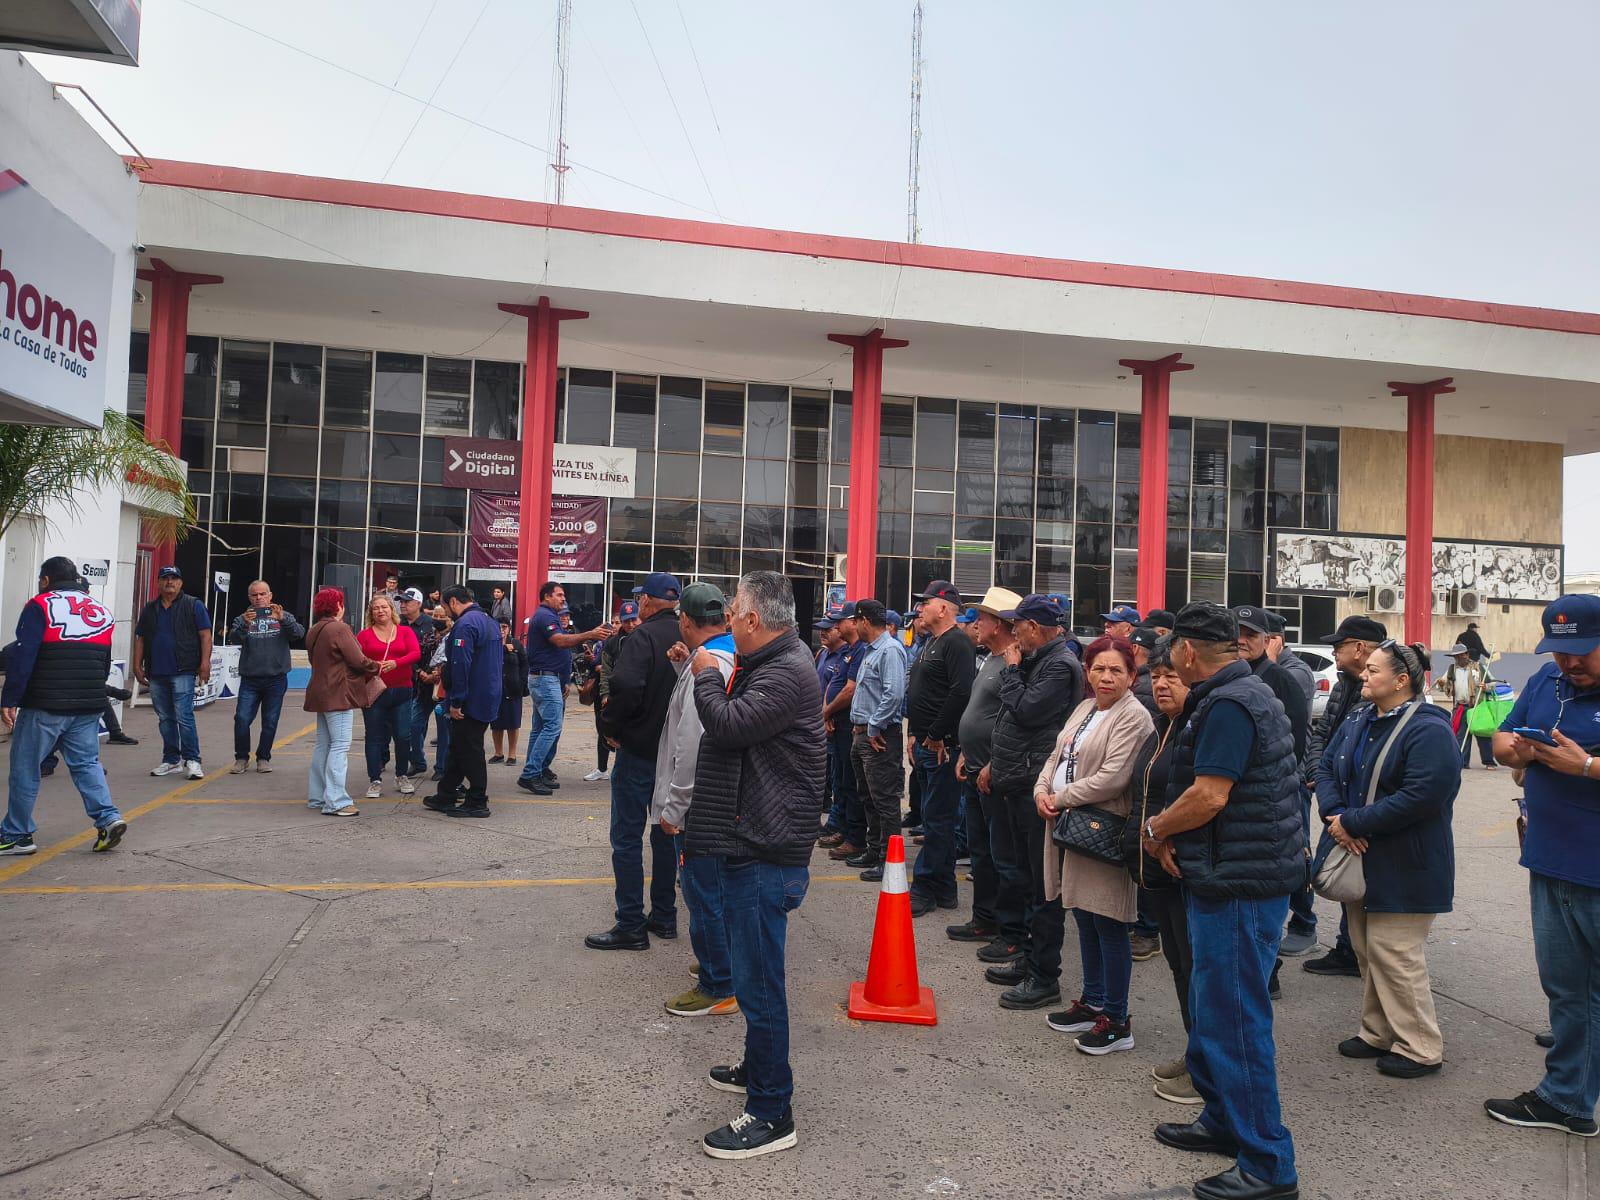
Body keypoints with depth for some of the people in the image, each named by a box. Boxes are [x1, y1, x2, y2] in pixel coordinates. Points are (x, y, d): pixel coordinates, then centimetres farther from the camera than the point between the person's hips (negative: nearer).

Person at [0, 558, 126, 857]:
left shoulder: (40, 606, -5)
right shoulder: (101, 611, 14)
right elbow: (105, 664, 18)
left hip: (43, 707, -5)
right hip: (89, 708, 5)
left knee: (25, 768, 5)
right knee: (87, 763, 11)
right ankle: (108, 818, -4)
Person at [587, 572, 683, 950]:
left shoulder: (642, 637, -16)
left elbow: (626, 687, -30)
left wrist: (610, 725, -14)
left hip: (639, 750, -7)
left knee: (627, 837, 1)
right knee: (666, 833, 17)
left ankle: (631, 926, 4)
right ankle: (664, 916, 25)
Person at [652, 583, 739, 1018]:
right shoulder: (735, 657, 9)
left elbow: (693, 744, -24)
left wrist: (674, 807, -17)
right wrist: (685, 668, 7)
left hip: (699, 805, -10)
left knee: (703, 894, 0)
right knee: (720, 891, 21)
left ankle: (717, 989, 9)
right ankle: (723, 965, 36)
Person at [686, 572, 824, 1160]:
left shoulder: (786, 673, -20)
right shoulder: (769, 663, 14)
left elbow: (729, 725, -27)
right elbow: (736, 725, 21)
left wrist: (708, 675, -10)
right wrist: (719, 680, 7)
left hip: (767, 850, -11)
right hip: (752, 842, 11)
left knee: (758, 980, -3)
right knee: (752, 970, 23)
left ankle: (771, 1114, 8)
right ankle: (758, 1070, 40)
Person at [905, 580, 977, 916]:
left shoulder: (957, 643, -13)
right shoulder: (932, 644, 19)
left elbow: (960, 693, -25)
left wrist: (937, 736, -19)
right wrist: (915, 734, 15)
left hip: (943, 747, -10)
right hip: (926, 746, 10)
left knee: (937, 819, -4)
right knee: (936, 817, 14)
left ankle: (925, 889, 2)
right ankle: (943, 890, 23)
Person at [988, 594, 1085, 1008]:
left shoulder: (1061, 666, -15)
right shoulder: (1036, 662, 16)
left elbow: (1025, 711, -21)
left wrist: (1011, 670, -9)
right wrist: (996, 764, 20)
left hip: (1038, 787, -10)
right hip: (1017, 785, 10)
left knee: (1042, 885, -3)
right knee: (1023, 876, 18)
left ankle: (1044, 977, 3)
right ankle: (1025, 954, 30)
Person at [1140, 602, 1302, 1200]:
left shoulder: (1226, 705, -19)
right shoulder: (1250, 693, 15)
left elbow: (1209, 795, -25)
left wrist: (1155, 828, -8)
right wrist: (1174, 835, 4)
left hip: (1240, 886, -11)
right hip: (1240, 877, 11)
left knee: (1235, 1019, -2)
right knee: (1216, 1006, 21)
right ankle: (1223, 1122, 35)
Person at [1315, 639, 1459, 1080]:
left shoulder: (1428, 730, -17)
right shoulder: (1357, 724, 9)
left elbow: (1422, 796, -26)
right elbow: (1326, 767, 8)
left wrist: (1353, 823, -22)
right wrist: (1336, 815, -12)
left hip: (1402, 866, -8)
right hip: (1360, 859, 8)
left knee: (1394, 954, -4)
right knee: (1367, 949, 15)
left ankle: (1420, 1048, 11)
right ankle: (1379, 1033, 28)